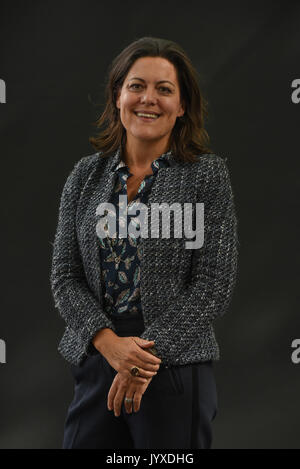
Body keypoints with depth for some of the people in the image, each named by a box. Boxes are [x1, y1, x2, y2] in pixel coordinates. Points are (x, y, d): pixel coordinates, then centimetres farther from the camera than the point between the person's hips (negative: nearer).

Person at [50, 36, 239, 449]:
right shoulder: (87, 175, 7)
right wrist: (109, 342, -12)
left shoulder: (208, 174, -2)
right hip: (95, 361, 3)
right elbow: (65, 276, 4)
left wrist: (147, 354, -13)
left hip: (176, 367, -3)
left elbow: (215, 285, -7)